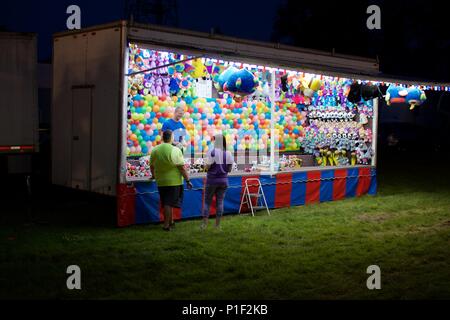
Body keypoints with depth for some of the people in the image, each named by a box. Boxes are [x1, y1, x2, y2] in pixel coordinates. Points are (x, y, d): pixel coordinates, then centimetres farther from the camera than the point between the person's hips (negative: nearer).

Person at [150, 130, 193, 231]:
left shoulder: (155, 150, 2)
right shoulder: (175, 150, -13)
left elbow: (152, 166, 14)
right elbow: (182, 168, -14)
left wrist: (154, 175, 33)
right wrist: (188, 180, -7)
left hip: (161, 182, 5)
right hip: (174, 181, -5)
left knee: (167, 203, 17)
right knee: (169, 203, -1)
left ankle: (171, 222, 29)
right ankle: (166, 225, 0)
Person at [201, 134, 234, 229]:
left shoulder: (212, 152, -12)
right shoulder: (228, 154, 0)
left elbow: (207, 167, -15)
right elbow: (229, 169, 4)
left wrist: (205, 164, 6)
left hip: (212, 180, -3)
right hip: (223, 180, 3)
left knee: (207, 201, 7)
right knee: (220, 201, 9)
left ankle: (204, 224, 6)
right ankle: (217, 224, 11)